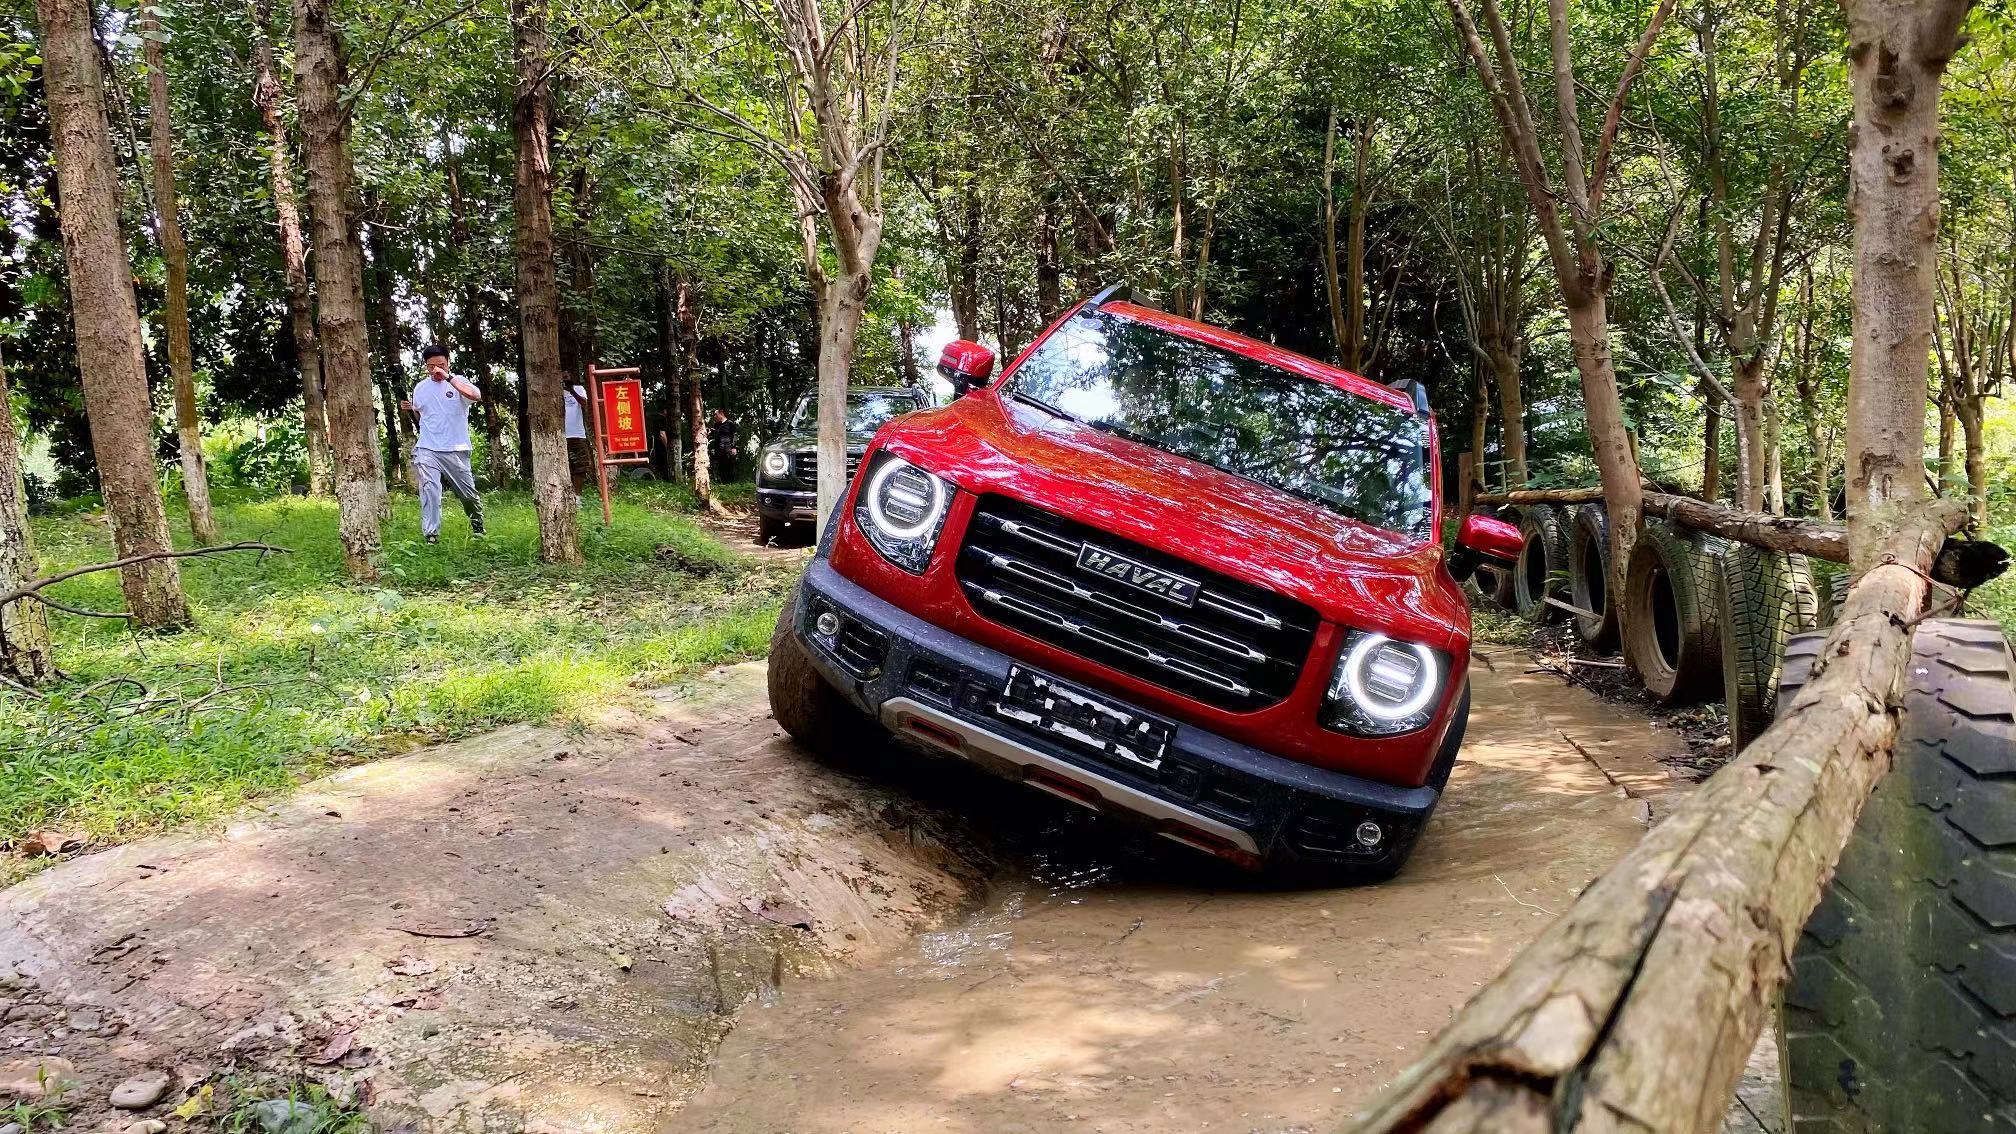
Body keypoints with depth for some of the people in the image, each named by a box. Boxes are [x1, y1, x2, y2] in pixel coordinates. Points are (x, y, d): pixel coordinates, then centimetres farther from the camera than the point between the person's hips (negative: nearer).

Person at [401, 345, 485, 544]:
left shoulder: (457, 382, -2)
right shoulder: (420, 388, 11)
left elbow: (476, 396, -24)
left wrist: (449, 377, -25)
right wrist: (410, 408, 2)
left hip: (455, 451, -2)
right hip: (427, 450, 2)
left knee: (468, 492, 9)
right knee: (429, 490, -13)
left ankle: (477, 525, 34)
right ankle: (431, 534, -13)